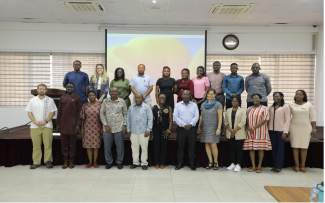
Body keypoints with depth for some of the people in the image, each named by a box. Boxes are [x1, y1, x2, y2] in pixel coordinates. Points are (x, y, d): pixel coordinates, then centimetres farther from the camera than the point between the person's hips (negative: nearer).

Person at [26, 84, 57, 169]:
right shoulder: (32, 100, 10)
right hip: (35, 126, 2)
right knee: (36, 145, 4)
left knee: (48, 145, -2)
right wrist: (35, 122, -7)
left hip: (47, 126, -1)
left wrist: (45, 121, -10)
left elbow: (52, 112, 2)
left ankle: (48, 161, 6)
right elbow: (29, 112, 7)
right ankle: (36, 162, 11)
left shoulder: (50, 100, 6)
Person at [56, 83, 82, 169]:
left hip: (73, 125, -3)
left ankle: (71, 161, 13)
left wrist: (78, 124, -10)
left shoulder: (77, 98, 0)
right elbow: (59, 111, 12)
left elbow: (79, 112, -3)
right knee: (64, 143, 7)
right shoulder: (62, 97, 11)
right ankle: (65, 161, 17)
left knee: (72, 143, 4)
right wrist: (57, 124, 8)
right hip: (63, 124, 4)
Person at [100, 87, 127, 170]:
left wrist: (124, 125, -3)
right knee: (107, 146, 8)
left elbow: (125, 114, 5)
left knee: (120, 146, 6)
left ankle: (119, 162, 21)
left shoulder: (122, 101, 1)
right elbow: (102, 113, 4)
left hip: (119, 128, -1)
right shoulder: (105, 101, 3)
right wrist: (105, 125, -4)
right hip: (107, 128, 1)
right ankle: (109, 162, 24)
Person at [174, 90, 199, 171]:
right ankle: (180, 163, 14)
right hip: (181, 129, 0)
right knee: (180, 147, 4)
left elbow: (196, 116, 0)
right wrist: (184, 125, -12)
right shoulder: (178, 105, 7)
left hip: (192, 129, 0)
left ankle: (192, 164, 12)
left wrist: (190, 124, -14)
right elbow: (176, 117, -2)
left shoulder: (194, 105, 9)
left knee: (192, 147, 2)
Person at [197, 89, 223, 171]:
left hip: (213, 127, -4)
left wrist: (219, 128, -12)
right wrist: (199, 127, 14)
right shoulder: (203, 104, 12)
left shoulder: (217, 104, -2)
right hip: (205, 127, 4)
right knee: (207, 144, 2)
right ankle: (210, 162, 11)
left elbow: (220, 117, -5)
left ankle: (216, 162, 8)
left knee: (213, 145, -9)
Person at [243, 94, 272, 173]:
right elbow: (245, 120, 10)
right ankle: (253, 166, 10)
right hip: (250, 132, 4)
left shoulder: (264, 108, 1)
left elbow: (264, 120, -10)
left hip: (260, 132, -4)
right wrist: (248, 128, -9)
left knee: (260, 149, -1)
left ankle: (259, 166, 8)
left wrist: (254, 127, -15)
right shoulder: (249, 109, 15)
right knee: (251, 148, 2)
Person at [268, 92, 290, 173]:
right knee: (274, 148, 7)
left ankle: (278, 167, 4)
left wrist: (285, 132, -10)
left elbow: (287, 120, -4)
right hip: (272, 130, 4)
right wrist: (268, 129, 4)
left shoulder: (285, 107, -1)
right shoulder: (271, 107, 13)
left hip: (280, 130, -4)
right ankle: (274, 165, 14)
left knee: (280, 148, -1)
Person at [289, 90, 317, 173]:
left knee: (304, 147, 1)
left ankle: (303, 165, 10)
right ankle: (296, 165, 9)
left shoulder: (309, 105, 4)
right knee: (295, 146, 1)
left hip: (306, 128, 0)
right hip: (294, 128, 0)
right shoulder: (291, 105, 3)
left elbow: (313, 118, 3)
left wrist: (314, 129, -1)